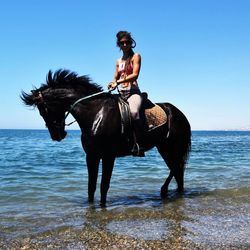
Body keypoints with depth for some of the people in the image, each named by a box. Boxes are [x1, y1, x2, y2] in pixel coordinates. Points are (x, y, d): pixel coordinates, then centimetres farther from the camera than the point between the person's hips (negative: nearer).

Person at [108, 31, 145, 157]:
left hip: (133, 92, -7)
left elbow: (135, 75, -10)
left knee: (134, 112, -35)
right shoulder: (119, 61, 22)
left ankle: (139, 146, -34)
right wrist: (112, 84, -2)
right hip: (120, 93, 7)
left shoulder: (136, 56, 5)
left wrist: (118, 82, -18)